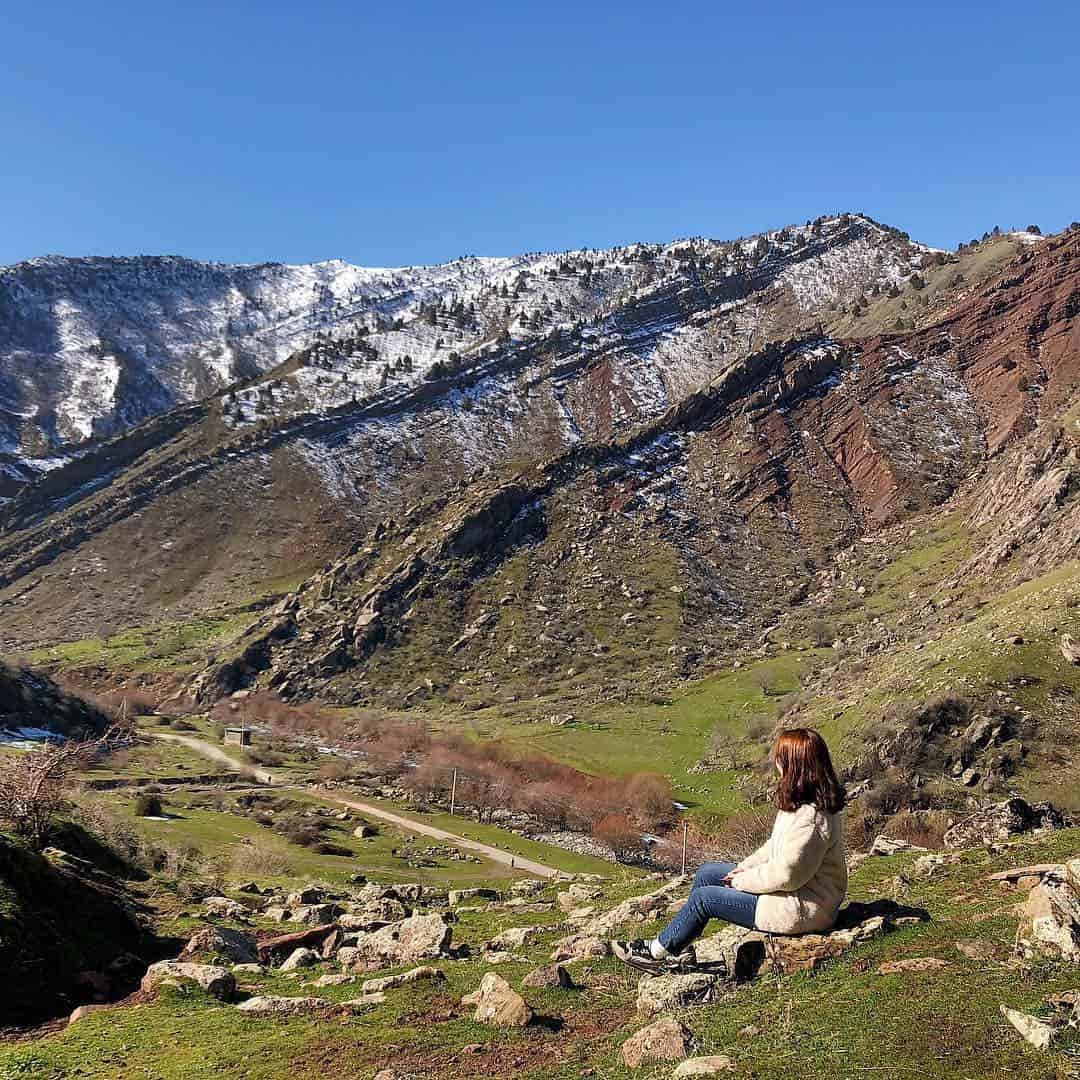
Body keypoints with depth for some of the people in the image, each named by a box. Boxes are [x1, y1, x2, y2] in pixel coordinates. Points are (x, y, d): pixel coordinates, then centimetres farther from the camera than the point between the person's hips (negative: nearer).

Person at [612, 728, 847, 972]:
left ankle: (658, 951, 15)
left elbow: (785, 875, -28)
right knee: (707, 873, 11)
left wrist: (741, 881, -14)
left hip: (800, 909, -10)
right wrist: (745, 867, 3)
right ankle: (681, 952, 19)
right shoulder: (805, 803, 3)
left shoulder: (811, 819, -30)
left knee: (704, 897, -6)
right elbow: (777, 847, 13)